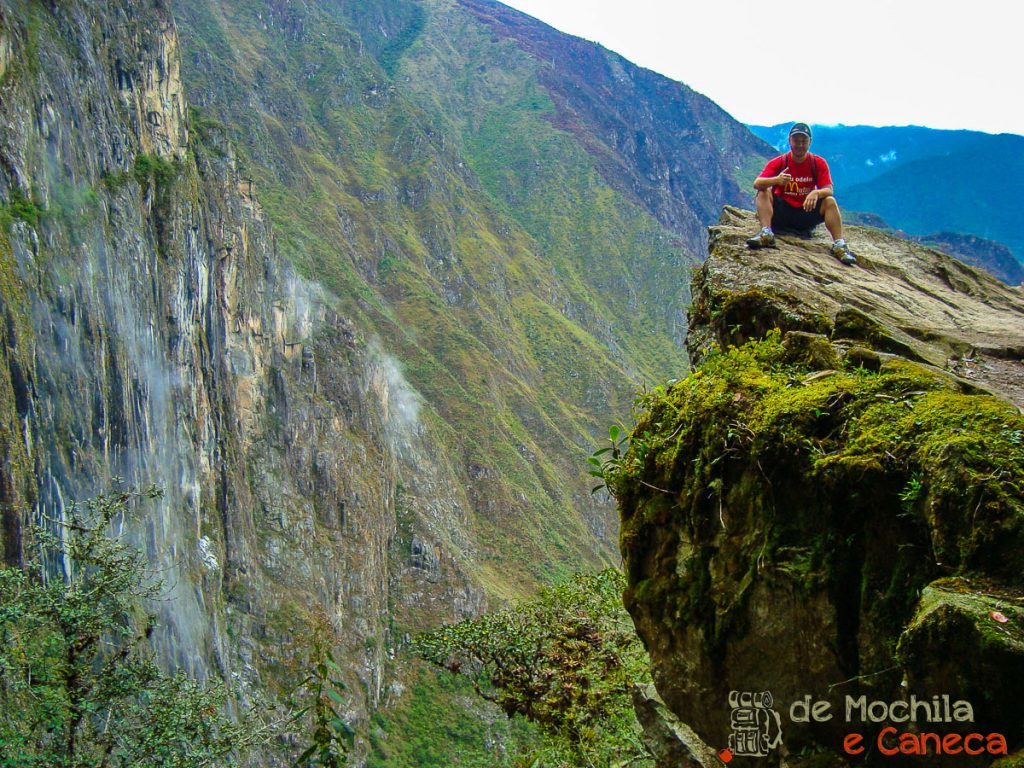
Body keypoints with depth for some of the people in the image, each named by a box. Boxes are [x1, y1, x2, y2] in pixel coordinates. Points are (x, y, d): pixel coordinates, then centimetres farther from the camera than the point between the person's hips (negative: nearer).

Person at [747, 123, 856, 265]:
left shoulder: (818, 163, -2)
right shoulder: (778, 162, -5)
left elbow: (828, 190, -11)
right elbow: (757, 184, -18)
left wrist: (816, 193, -35)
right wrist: (776, 180, -40)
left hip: (806, 214, 0)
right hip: (781, 213, 0)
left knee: (830, 201, -22)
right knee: (763, 192, -22)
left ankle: (839, 245, -32)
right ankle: (766, 233, -39)